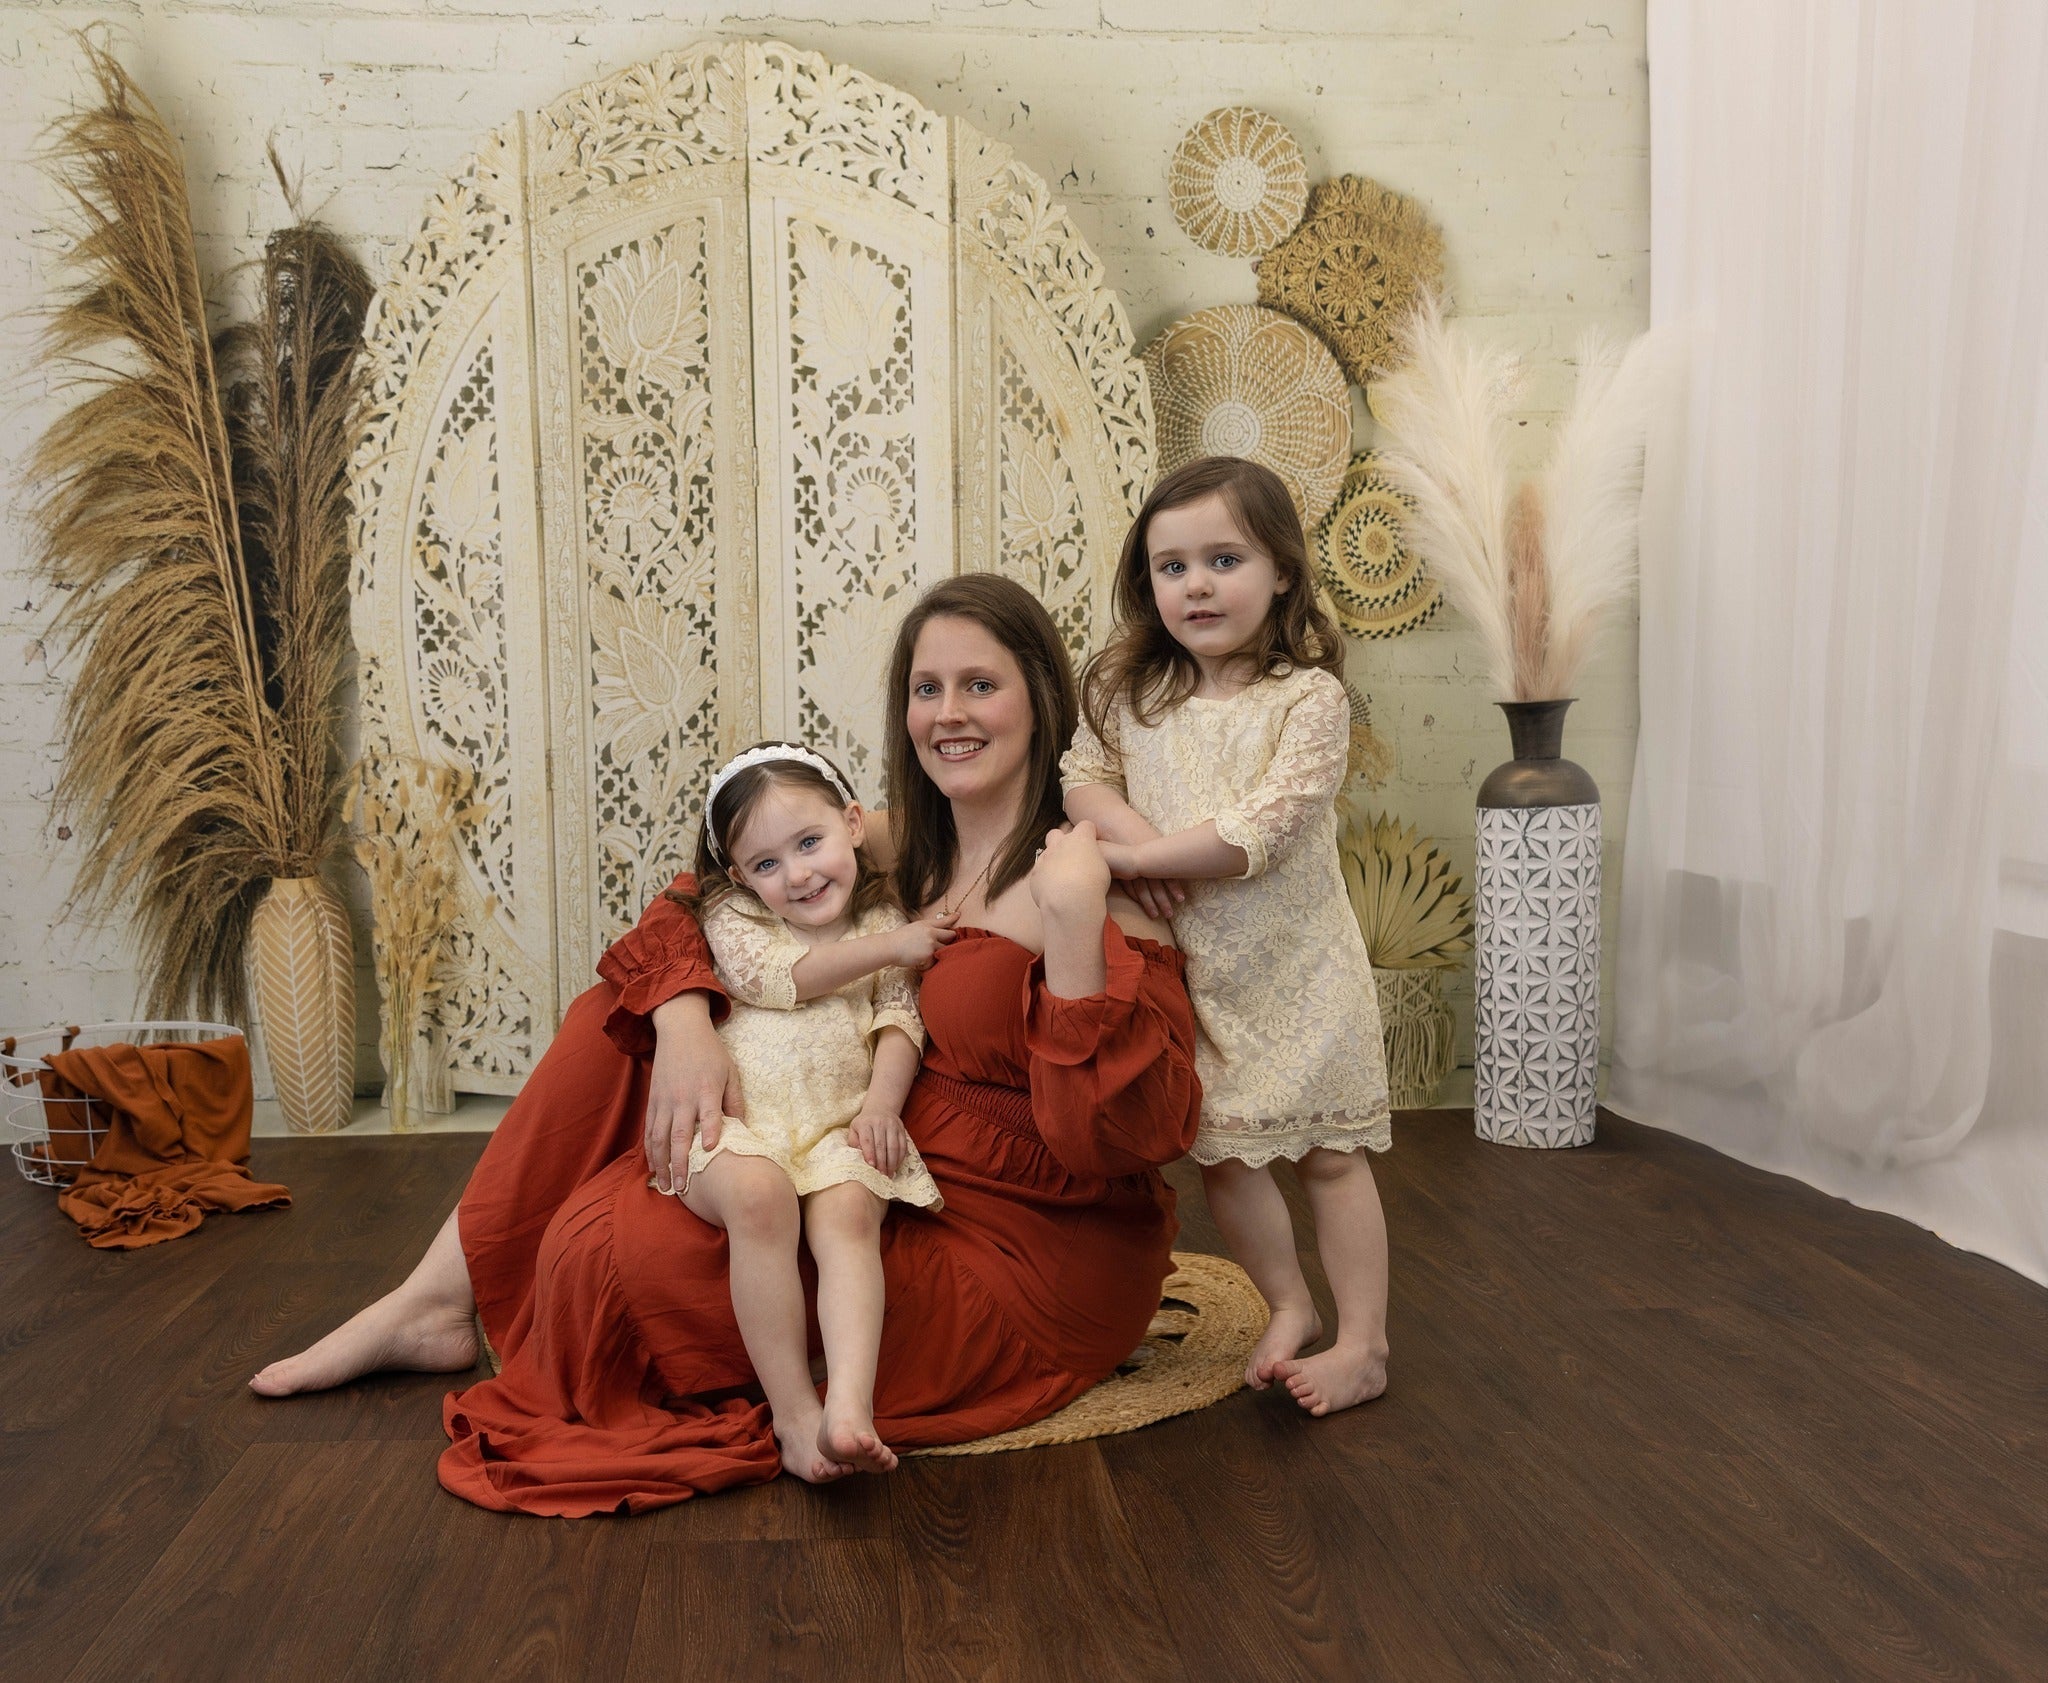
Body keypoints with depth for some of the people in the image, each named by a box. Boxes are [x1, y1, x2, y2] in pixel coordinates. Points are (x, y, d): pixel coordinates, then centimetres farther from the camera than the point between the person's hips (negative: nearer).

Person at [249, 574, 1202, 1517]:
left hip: (1018, 1256, -7)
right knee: (630, 1015, 3)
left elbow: (1127, 1138, -23)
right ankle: (440, 1299, 9)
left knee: (622, 1242, -21)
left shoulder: (1100, 868, -15)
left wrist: (1074, 923, -35)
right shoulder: (895, 847, 6)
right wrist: (684, 1021, -16)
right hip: (878, 1187, 7)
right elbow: (688, 908, 5)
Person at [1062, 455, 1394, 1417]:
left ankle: (1363, 1342, 17)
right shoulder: (1130, 693, 2)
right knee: (1220, 1154, 12)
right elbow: (1083, 778, -1)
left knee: (1329, 1153, 5)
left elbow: (1260, 829, -22)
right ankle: (1288, 1307, 32)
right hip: (1189, 967, 5)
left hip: (1295, 965, -4)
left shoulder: (1308, 697, -14)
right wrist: (1159, 841, -19)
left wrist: (1141, 856, -19)